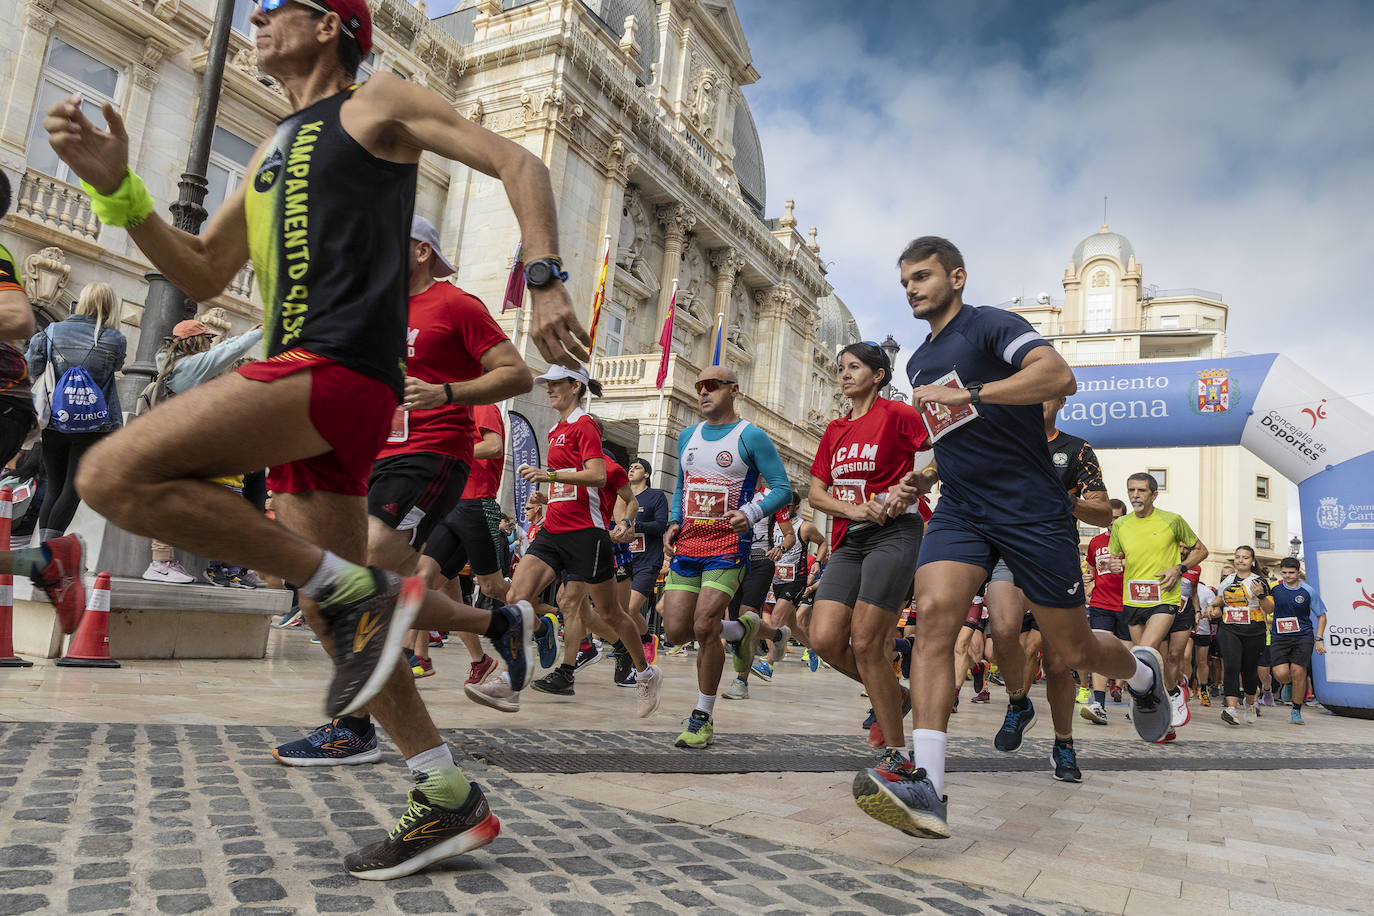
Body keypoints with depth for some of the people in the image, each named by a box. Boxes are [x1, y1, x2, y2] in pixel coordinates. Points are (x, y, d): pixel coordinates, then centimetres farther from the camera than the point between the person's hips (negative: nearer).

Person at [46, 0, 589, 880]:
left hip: (341, 367, -9)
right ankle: (453, 804, 13)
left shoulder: (377, 103, 7)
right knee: (333, 613, 6)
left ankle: (362, 593, -16)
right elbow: (203, 274, 27)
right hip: (301, 381, 9)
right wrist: (115, 186, 14)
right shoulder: (272, 153, 29)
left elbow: (517, 163, -2)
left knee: (116, 475, -19)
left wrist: (545, 281, -16)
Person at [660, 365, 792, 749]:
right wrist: (674, 522, 8)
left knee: (704, 627, -14)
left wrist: (750, 514, -22)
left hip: (729, 546, -6)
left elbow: (782, 489, -5)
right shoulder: (687, 437, 15)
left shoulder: (751, 436, -4)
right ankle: (741, 629, 29)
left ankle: (703, 717, 4)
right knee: (676, 631, -1)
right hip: (688, 544, 6)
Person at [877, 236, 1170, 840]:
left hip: (1032, 510, -5)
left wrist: (963, 393, -26)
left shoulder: (989, 325, -6)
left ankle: (1143, 672, 43)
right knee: (934, 610, -21)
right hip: (959, 511, 6)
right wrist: (917, 481, 19)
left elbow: (1059, 376, -24)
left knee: (1073, 649, 5)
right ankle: (927, 788, -26)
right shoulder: (919, 363, 18)